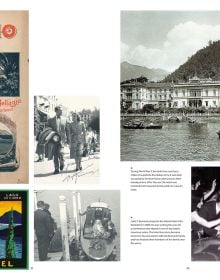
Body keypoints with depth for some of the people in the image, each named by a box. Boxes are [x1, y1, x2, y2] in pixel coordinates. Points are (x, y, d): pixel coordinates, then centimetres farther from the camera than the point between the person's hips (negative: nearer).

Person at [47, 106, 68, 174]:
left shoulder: (64, 119, 9)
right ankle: (56, 169, 11)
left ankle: (62, 163, 12)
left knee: (60, 153, -17)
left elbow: (66, 130, 13)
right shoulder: (51, 120, 8)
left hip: (61, 139, -1)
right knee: (55, 155, 2)